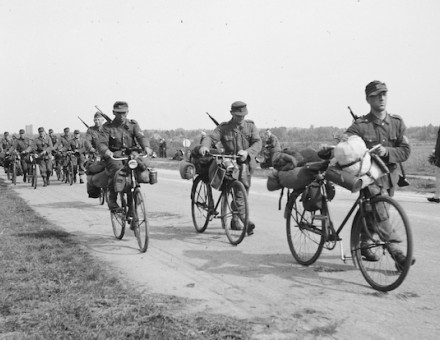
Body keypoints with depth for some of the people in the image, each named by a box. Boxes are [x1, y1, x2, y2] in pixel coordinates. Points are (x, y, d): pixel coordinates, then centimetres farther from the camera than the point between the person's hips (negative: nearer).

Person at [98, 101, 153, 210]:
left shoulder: (133, 124, 11)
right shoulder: (108, 127, 4)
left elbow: (141, 137, -5)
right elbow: (101, 142, -9)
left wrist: (146, 147, -28)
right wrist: (106, 151, -34)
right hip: (114, 155, -2)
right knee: (116, 169, -34)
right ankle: (112, 199, -21)